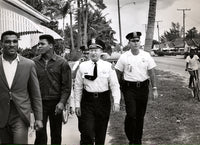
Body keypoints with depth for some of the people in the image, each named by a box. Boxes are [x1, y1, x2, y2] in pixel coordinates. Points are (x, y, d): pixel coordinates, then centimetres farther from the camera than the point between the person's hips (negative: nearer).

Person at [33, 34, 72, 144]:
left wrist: (62, 102, -11)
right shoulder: (34, 62, 1)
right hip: (40, 102, 0)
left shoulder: (62, 63, -2)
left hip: (56, 103, 0)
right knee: (40, 132, -1)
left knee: (56, 133, 10)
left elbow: (66, 85, -2)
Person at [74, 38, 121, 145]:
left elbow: (114, 85, -4)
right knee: (87, 130, -7)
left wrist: (116, 101, -15)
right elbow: (78, 86, 4)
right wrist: (77, 105, 1)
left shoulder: (108, 66, -1)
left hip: (103, 100, 1)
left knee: (101, 131, 12)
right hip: (87, 101, 0)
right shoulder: (82, 66, 1)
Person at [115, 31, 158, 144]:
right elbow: (118, 74, 3)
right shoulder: (124, 57, -2)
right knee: (131, 115, -11)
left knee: (140, 115, 11)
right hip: (129, 88, -2)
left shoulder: (146, 55, 2)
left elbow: (151, 72, 4)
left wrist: (154, 89, 0)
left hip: (143, 88, 2)